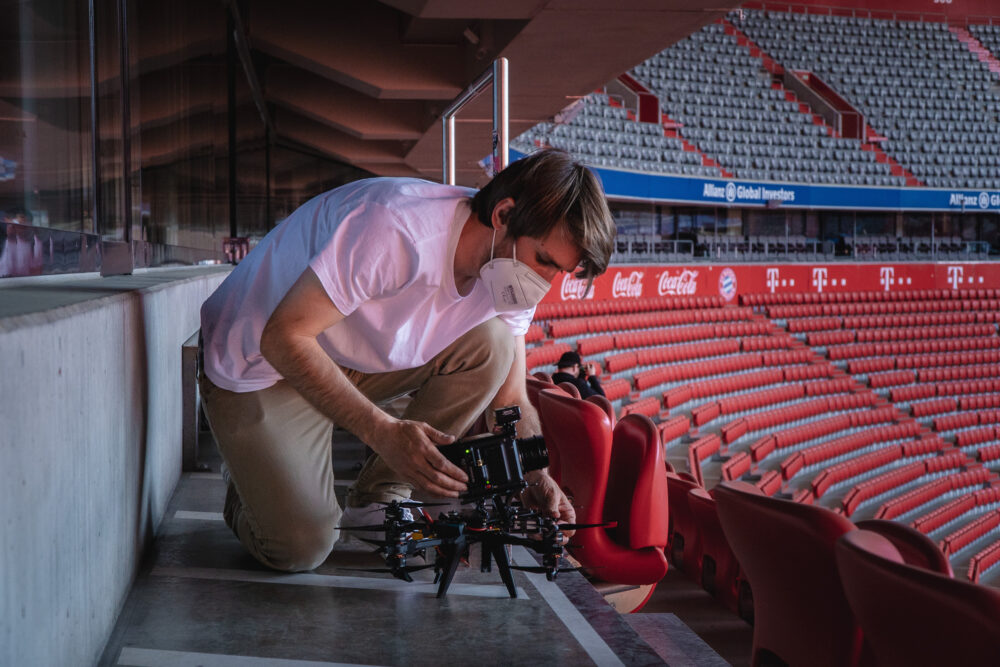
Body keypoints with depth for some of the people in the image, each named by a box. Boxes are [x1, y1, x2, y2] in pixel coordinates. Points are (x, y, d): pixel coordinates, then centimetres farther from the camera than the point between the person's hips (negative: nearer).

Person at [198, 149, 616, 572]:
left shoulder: (507, 270, -10)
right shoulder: (398, 230, -35)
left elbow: (512, 400, -1)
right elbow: (284, 337, -33)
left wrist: (537, 478, -20)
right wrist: (384, 432, -40)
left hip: (357, 361, 7)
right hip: (258, 365, -7)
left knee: (491, 344, -14)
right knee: (300, 548, -21)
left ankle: (380, 495, -1)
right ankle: (254, 484, 15)